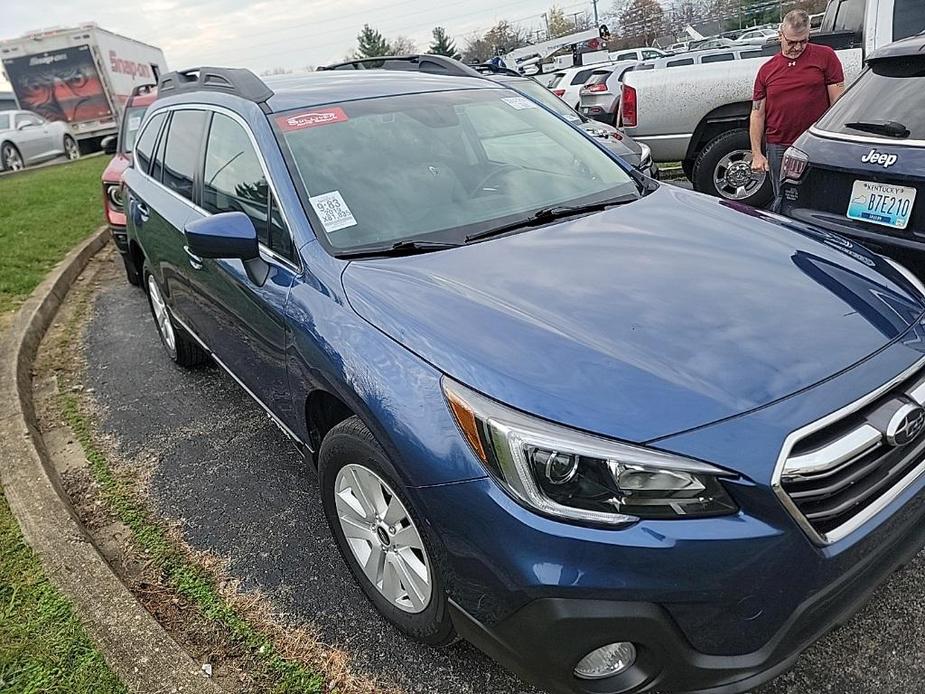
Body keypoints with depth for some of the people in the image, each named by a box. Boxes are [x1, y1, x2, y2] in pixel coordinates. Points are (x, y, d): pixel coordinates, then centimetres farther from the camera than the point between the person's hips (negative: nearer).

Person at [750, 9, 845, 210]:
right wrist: (756, 154, 2)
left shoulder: (825, 56, 5)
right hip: (778, 149, 2)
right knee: (783, 202, 6)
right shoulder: (767, 70, 10)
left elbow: (837, 102, 3)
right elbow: (757, 114, 10)